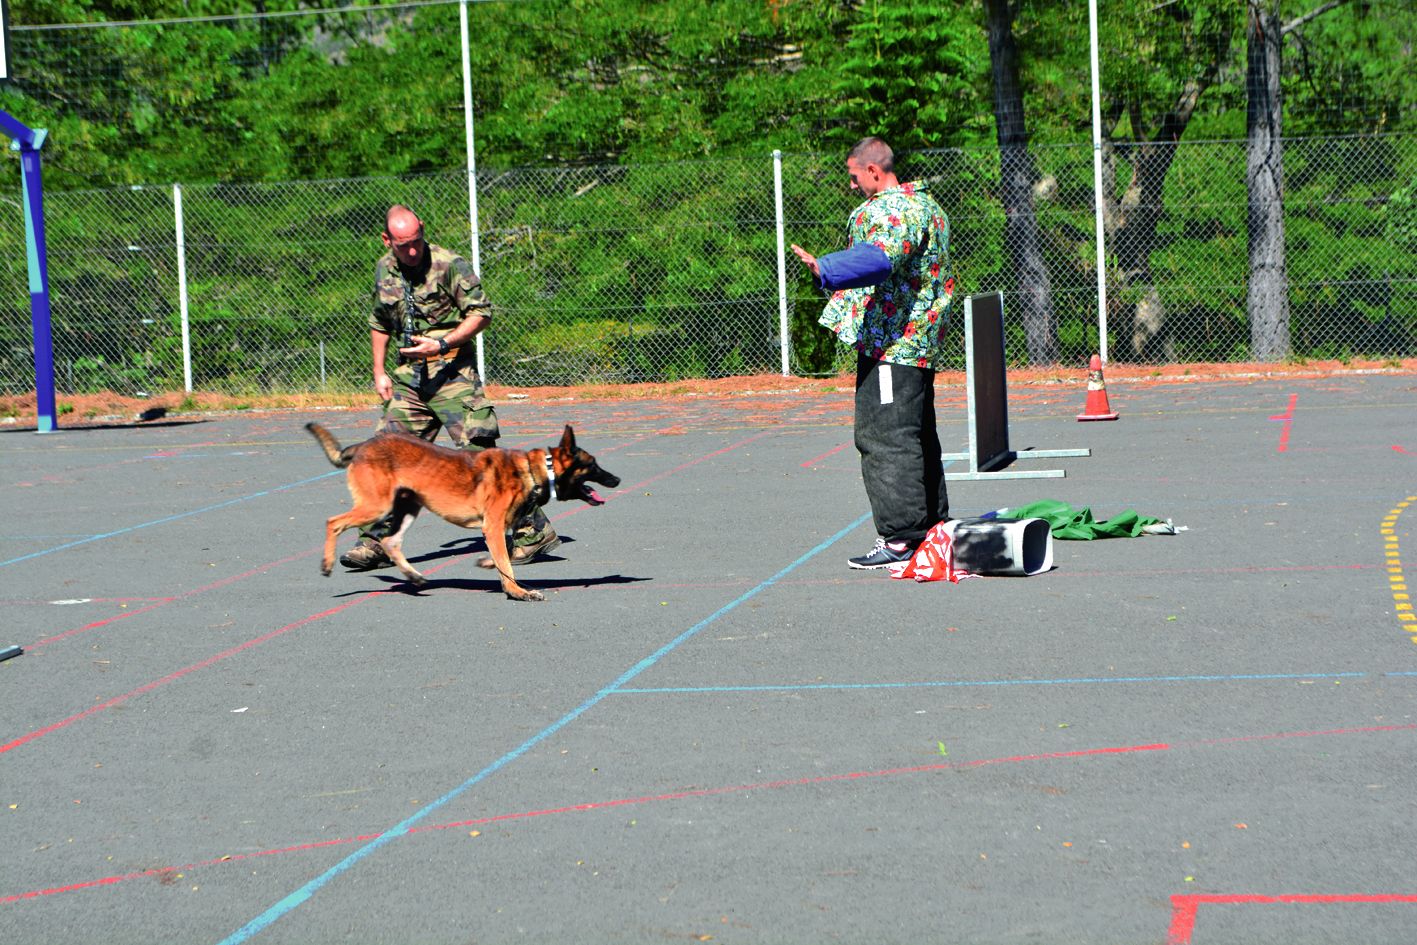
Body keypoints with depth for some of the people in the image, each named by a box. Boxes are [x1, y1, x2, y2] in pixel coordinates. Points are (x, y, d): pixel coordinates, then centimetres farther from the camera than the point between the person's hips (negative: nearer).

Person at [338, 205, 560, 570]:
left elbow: (481, 312, -10)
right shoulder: (384, 270, 11)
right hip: (408, 376, 6)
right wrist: (379, 371, 16)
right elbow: (379, 323, 25)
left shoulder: (449, 265, -10)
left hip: (451, 371, -6)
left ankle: (533, 530, -7)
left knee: (479, 451, -13)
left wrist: (441, 344, -20)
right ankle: (375, 541, 11)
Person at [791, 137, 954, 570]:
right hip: (921, 346, 11)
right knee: (917, 435, 15)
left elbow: (876, 258, -34)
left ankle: (900, 538, -12)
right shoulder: (926, 204, 20)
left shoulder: (891, 208, -14)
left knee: (884, 437, -10)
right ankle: (931, 528, 21)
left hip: (889, 343, -11)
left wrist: (825, 270, -47)